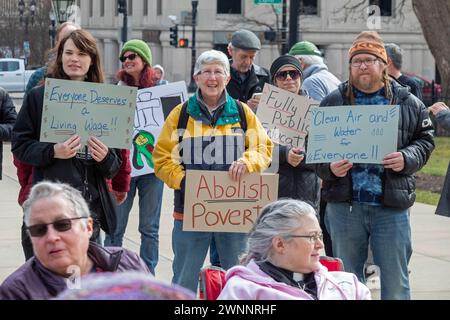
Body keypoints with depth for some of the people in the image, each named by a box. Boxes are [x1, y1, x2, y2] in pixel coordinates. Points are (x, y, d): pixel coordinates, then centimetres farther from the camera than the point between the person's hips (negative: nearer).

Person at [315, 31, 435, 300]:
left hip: (392, 206, -1)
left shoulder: (408, 103, 5)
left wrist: (407, 159, -12)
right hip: (345, 204, 1)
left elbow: (425, 139, 8)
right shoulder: (333, 102, 5)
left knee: (395, 280, 4)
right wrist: (329, 167, -14)